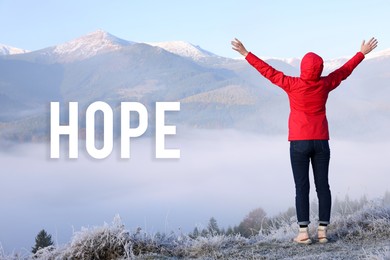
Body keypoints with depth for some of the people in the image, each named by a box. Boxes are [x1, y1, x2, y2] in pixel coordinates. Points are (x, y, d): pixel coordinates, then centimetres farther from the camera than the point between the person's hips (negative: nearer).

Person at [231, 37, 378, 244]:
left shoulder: (293, 85, -10)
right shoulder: (325, 84, -1)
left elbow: (268, 71, -5)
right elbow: (344, 70, 13)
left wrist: (246, 54, 1)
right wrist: (362, 53, 27)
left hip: (299, 142, -3)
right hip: (321, 142, 3)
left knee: (302, 186, -1)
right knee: (323, 185, 6)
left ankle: (303, 232, -3)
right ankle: (322, 230, 6)